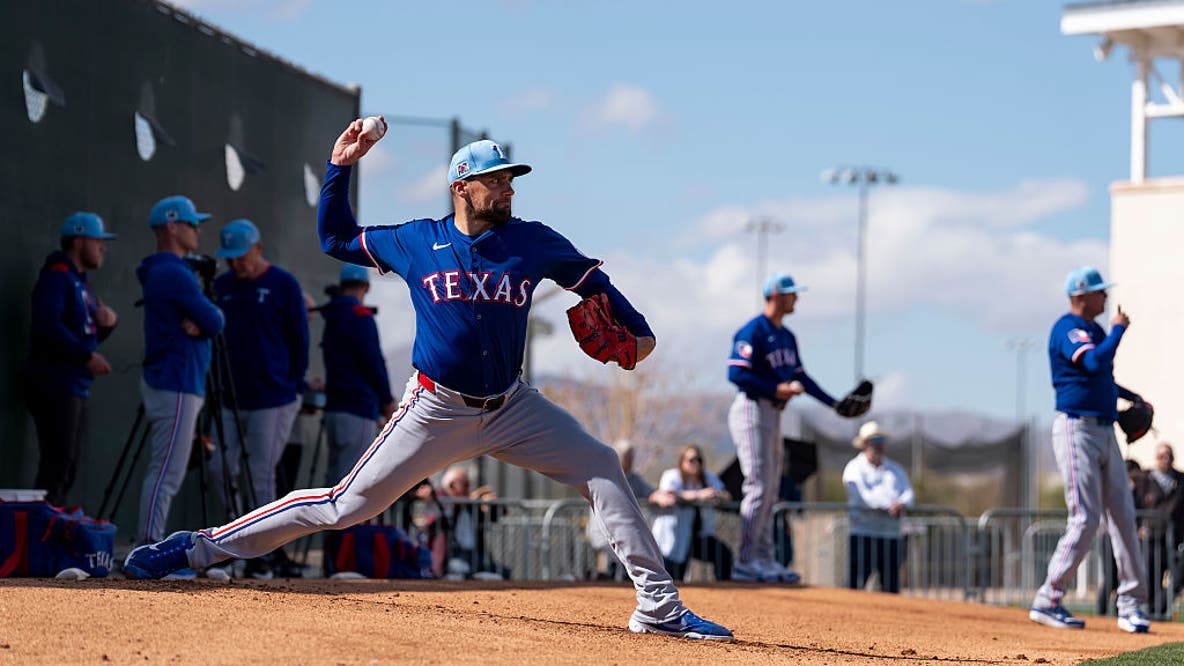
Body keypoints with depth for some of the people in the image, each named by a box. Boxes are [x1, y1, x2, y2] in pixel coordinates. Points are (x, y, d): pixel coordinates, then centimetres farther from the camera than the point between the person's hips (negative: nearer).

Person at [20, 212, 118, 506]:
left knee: (68, 467, 10)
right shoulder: (57, 277, -9)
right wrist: (87, 356, -22)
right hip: (55, 385, -10)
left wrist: (106, 323, 5)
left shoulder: (79, 282, 21)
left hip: (74, 387, 10)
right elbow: (48, 325, -23)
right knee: (57, 464, -14)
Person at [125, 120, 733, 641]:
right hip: (436, 413, -2)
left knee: (600, 469, -11)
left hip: (511, 408, 2)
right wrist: (340, 168, 2)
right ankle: (204, 546, 6)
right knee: (344, 505, -4)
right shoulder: (415, 243, -3)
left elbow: (590, 280, 15)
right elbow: (335, 238, 11)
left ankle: (658, 606, -6)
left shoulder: (534, 243, -2)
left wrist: (636, 330, 4)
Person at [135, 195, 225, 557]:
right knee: (166, 473, -11)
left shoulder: (163, 272, 18)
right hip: (176, 387, -11)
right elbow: (215, 323, -15)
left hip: (163, 381, 11)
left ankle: (150, 549, 14)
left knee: (165, 472, 12)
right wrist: (210, 316, 5)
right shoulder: (174, 273, -14)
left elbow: (207, 320, 16)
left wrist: (198, 322, -5)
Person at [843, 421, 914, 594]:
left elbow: (908, 492, 7)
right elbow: (861, 496, -13)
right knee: (856, 584, -12)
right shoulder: (854, 468, 3)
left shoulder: (895, 469, 22)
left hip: (892, 536, 5)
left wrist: (902, 504, -17)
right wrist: (889, 506, -22)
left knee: (892, 588, 4)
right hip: (863, 535, -5)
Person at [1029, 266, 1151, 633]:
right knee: (1085, 519, -12)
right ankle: (1047, 601, -4)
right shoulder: (1067, 329, -11)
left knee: (1123, 515, 4)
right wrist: (1118, 328, -14)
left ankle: (1131, 605, 8)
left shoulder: (1095, 330, 17)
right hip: (1076, 429, -9)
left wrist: (1131, 396, 25)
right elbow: (1096, 363, -28)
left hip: (1105, 431, 9)